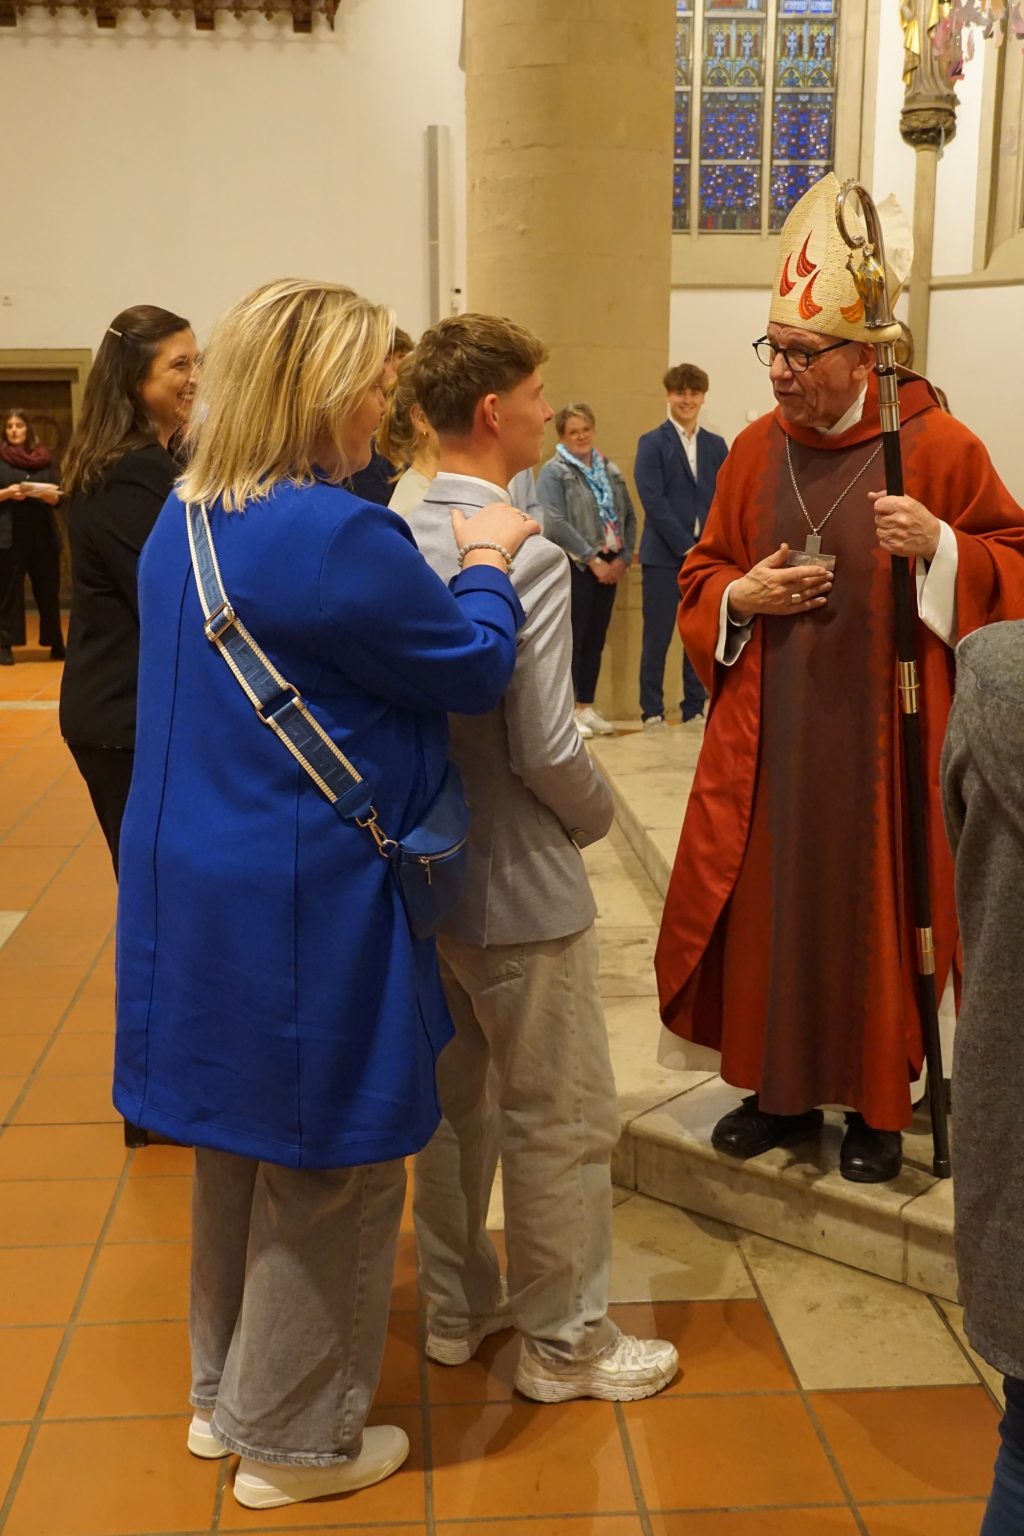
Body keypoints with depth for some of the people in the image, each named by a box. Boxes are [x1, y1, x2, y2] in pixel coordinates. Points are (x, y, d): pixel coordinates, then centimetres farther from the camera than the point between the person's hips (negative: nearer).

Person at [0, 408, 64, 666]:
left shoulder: (44, 458, 9)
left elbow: (58, 497, 7)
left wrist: (45, 493, -13)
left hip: (43, 534, 2)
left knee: (48, 592, 6)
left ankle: (56, 644, 15)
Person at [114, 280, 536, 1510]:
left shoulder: (184, 522, 7)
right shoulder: (336, 535, -21)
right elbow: (474, 669, -10)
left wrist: (454, 564, 15)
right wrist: (488, 561, 5)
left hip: (195, 891, 9)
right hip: (305, 910, -9)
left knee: (240, 1145, 23)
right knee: (327, 1170, 10)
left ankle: (226, 1395, 41)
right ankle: (295, 1440, 28)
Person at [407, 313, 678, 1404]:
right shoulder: (526, 553, -21)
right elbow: (545, 748, -21)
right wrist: (595, 816, -2)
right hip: (518, 882, -7)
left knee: (453, 1099, 21)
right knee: (560, 1121, 9)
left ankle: (457, 1306, 37)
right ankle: (564, 1343, 25)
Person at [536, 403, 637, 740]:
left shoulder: (609, 470, 13)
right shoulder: (553, 472, -4)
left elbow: (629, 517, 13)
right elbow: (556, 524, -14)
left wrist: (624, 558, -1)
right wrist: (593, 559, -15)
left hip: (609, 567, 5)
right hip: (574, 567, -5)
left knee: (595, 640, 9)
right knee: (572, 640, -4)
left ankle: (586, 707, 18)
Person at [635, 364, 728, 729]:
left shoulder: (716, 445, 12)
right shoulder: (652, 444, 1)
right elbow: (653, 502, -8)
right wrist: (686, 547, -13)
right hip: (664, 555, -3)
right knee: (657, 636, 0)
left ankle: (695, 709, 14)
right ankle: (652, 712, 8)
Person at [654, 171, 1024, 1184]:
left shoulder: (936, 447, -6)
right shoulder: (756, 451, 6)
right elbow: (700, 578, 14)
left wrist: (940, 547, -21)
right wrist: (743, 597, -7)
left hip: (883, 742, -4)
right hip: (768, 741, 4)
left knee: (876, 916, 4)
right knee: (767, 910, 9)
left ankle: (878, 1104, 23)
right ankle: (781, 1088, 27)